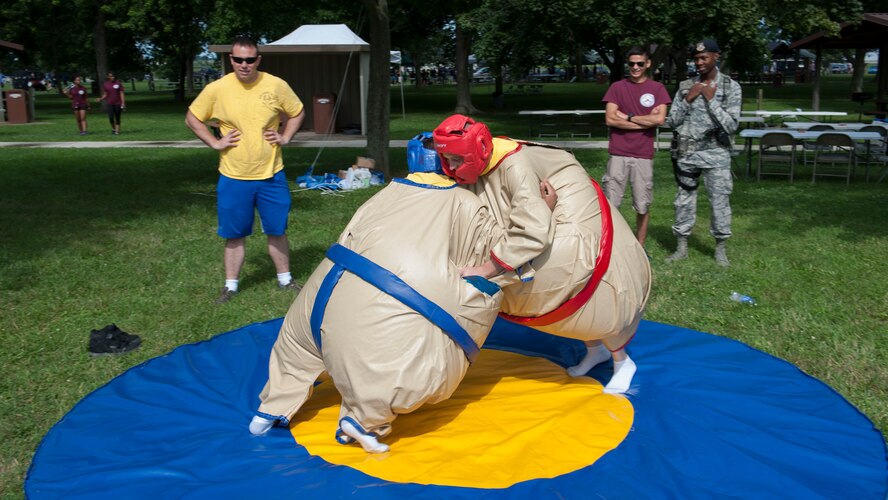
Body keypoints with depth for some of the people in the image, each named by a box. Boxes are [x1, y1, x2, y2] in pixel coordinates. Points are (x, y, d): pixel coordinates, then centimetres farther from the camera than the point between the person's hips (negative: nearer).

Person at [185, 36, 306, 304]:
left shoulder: (276, 86, -6)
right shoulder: (217, 89, -8)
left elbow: (297, 112, 11)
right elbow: (192, 118, 5)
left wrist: (285, 137, -1)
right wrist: (214, 143, -4)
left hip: (271, 175, 1)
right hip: (233, 178, 0)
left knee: (277, 230, 11)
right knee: (234, 234, 9)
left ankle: (285, 279, 27)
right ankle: (230, 285, 22)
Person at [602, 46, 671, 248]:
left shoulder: (657, 88, 6)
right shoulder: (617, 87, 6)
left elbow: (660, 119, -7)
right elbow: (610, 119, -6)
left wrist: (628, 116, -5)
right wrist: (645, 120, -6)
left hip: (643, 155, 0)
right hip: (618, 154, 0)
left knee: (643, 205, 5)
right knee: (610, 203, 0)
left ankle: (640, 247, 18)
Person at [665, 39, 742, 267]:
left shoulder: (731, 87, -2)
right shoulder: (686, 86, 6)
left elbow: (731, 125, -9)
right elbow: (672, 121, 4)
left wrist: (711, 100, -13)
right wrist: (688, 100, -9)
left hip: (715, 154, -3)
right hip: (687, 153, 3)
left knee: (720, 201, 0)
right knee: (684, 200, 8)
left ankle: (720, 248, 14)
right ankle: (682, 247, 19)